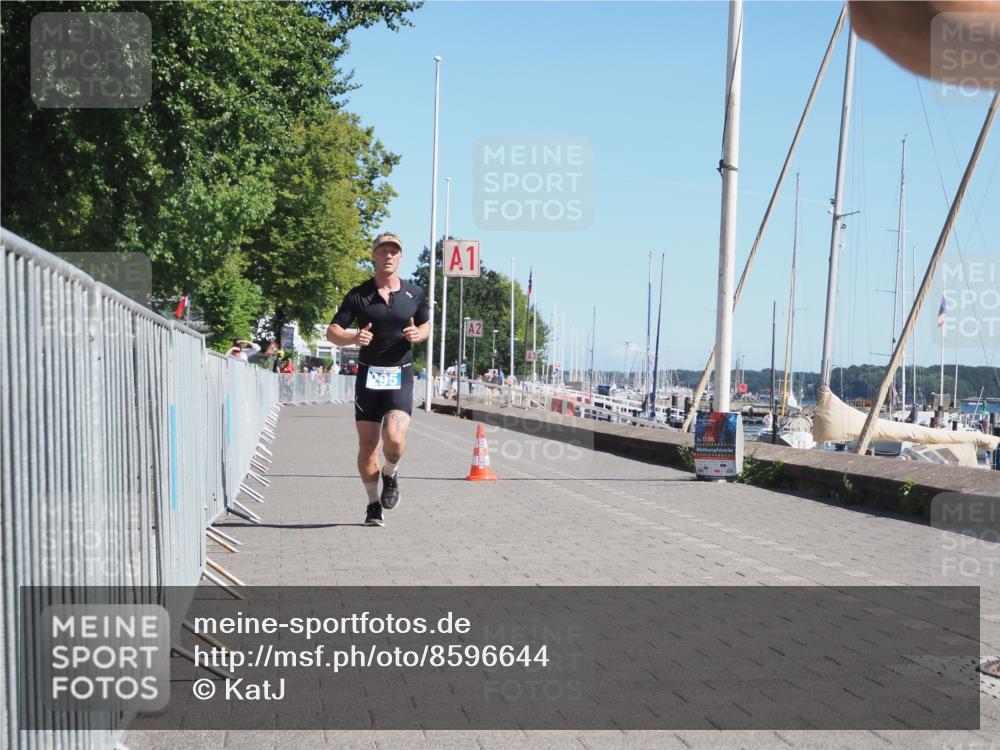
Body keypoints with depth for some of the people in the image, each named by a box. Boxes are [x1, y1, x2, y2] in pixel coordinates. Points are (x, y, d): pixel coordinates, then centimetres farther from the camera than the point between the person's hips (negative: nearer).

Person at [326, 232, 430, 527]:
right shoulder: (358, 295, 0)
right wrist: (353, 337, -20)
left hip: (401, 375, 0)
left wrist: (418, 334, -3)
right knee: (368, 443, 1)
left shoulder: (414, 295, 5)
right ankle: (373, 504, 18)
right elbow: (332, 331, 1)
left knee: (394, 438, -19)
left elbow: (426, 324, 21)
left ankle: (390, 474, 15)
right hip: (368, 375, 0)